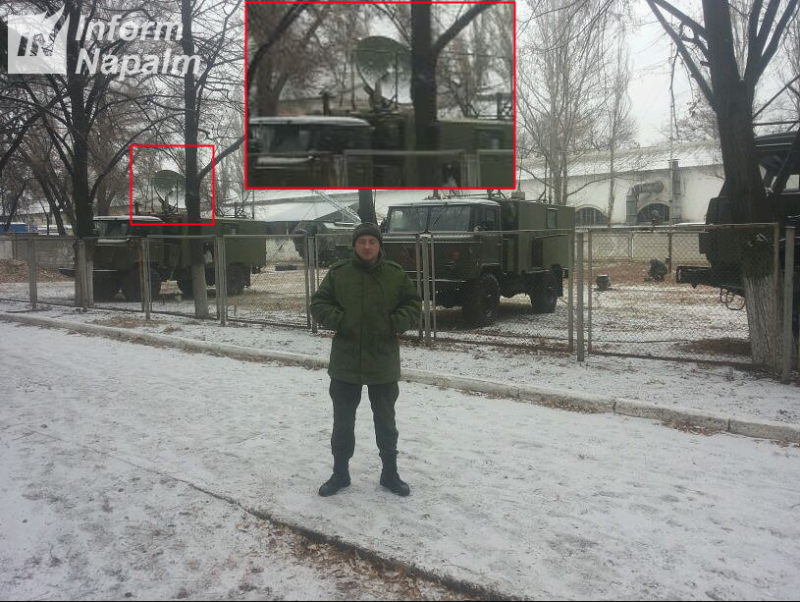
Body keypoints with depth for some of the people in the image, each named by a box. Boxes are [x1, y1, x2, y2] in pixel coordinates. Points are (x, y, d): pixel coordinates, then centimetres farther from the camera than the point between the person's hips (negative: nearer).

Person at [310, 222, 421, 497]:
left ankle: (390, 473, 30)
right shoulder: (338, 273, -2)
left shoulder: (396, 274, -2)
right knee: (343, 422, 12)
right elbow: (318, 303, 1)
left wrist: (393, 324, -13)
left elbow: (413, 305, 2)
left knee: (385, 422, 14)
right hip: (345, 363, 0)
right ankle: (340, 473, 29)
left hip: (383, 364, 0)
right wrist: (338, 320, -14)